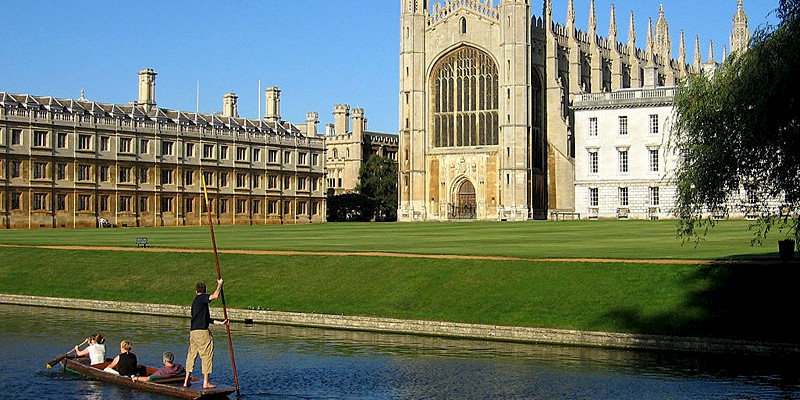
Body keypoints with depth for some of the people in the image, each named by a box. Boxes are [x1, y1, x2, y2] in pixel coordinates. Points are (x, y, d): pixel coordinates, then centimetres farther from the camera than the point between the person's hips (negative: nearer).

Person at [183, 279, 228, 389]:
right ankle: (206, 383, -2)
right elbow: (215, 296, -24)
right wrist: (219, 284, -8)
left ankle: (186, 381, 18)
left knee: (191, 355, 14)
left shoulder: (195, 302, 22)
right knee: (207, 355, -2)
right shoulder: (202, 298, -5)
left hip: (193, 331, 9)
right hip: (202, 332, -9)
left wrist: (220, 323, 24)